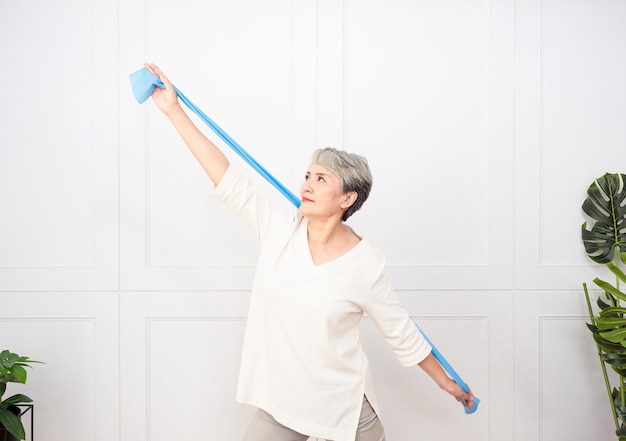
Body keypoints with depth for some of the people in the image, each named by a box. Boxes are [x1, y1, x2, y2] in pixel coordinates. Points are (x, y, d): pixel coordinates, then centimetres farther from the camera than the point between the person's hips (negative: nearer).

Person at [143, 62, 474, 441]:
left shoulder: (367, 264, -13)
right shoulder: (280, 228, -6)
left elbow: (401, 332, -1)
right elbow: (228, 180, -9)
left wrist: (446, 383, 7)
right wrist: (174, 111, -11)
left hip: (344, 407, -3)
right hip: (280, 406, 3)